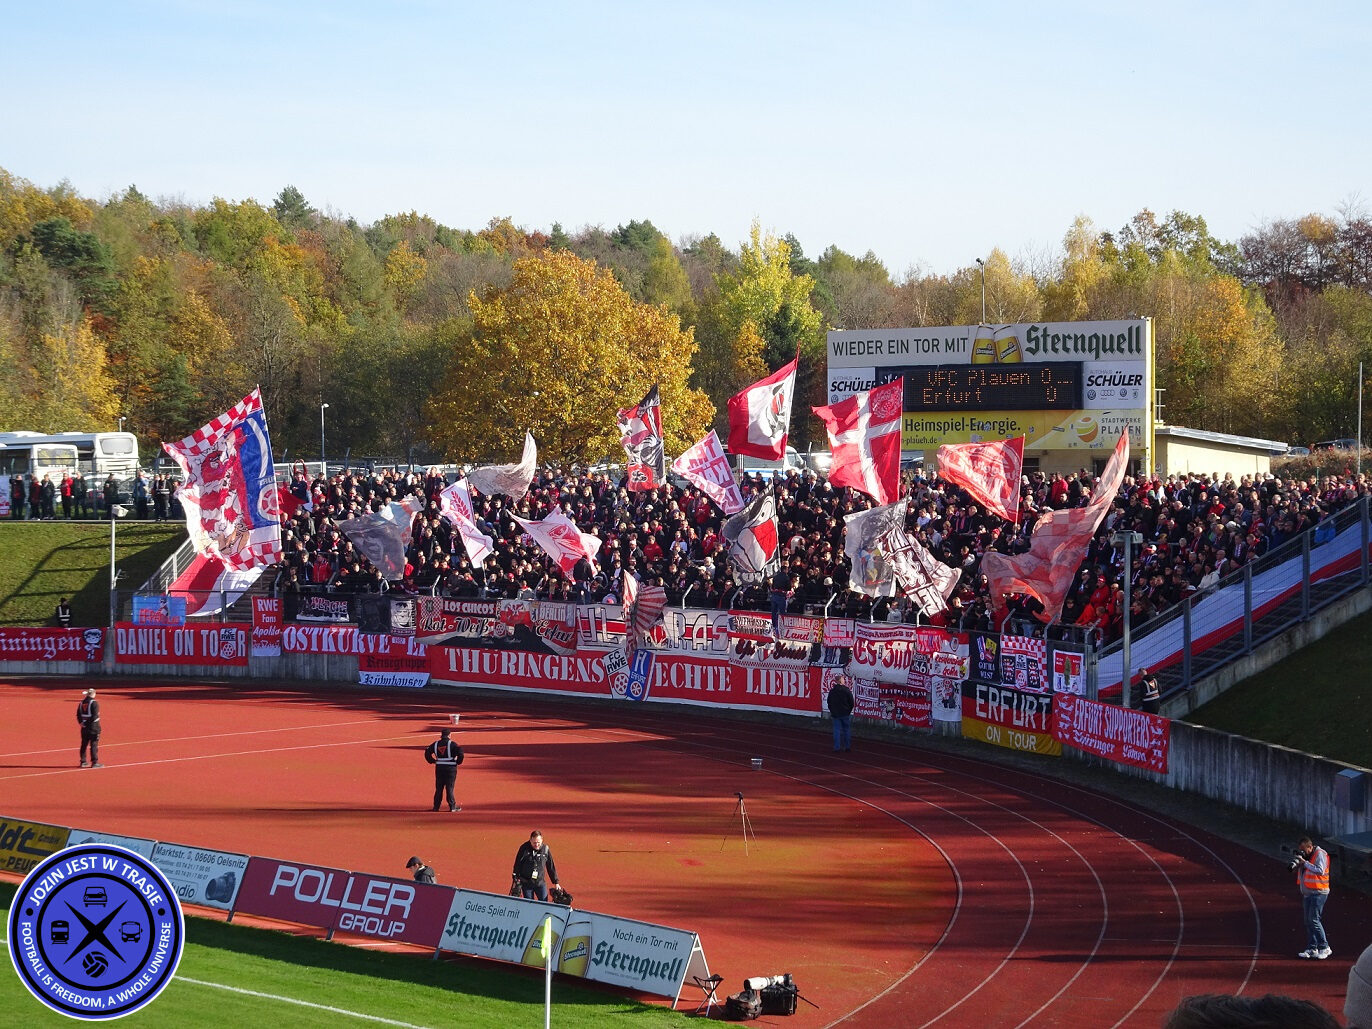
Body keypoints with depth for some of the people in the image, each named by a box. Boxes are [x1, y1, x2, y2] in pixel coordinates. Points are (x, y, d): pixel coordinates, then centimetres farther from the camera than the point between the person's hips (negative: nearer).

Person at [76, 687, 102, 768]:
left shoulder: (82, 703, 9)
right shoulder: (94, 703, -11)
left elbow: (78, 714, 9)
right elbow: (95, 715, -18)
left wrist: (81, 722, 2)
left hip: (84, 727, 6)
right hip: (93, 727, -6)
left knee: (84, 744, 13)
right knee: (94, 744, -3)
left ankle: (83, 762, 18)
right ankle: (94, 762, -4)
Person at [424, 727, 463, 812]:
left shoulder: (436, 744, 5)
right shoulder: (452, 744, -8)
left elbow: (427, 753, 8)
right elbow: (460, 754, -15)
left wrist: (432, 761, 16)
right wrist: (458, 762, 0)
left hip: (439, 768, 4)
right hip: (450, 768, -4)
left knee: (438, 788, 10)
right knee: (449, 788, 1)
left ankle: (436, 806, 12)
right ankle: (452, 806, 4)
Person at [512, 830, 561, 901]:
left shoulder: (545, 849, -2)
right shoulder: (524, 848, -8)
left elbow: (551, 867, 6)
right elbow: (517, 865, -2)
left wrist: (556, 883, 9)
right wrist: (517, 882, -4)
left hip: (540, 883, 1)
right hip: (526, 883, -1)